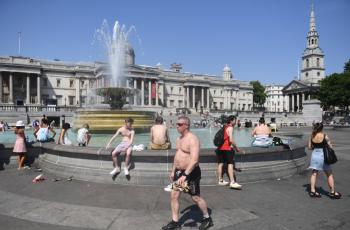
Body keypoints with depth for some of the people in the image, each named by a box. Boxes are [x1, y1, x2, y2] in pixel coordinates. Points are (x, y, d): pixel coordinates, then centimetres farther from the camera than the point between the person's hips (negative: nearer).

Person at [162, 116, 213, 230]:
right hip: (179, 171, 8)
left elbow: (194, 160, -29)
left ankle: (207, 219, 30)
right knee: (174, 195, 7)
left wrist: (185, 175, -34)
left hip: (191, 172, -8)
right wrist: (173, 171, 18)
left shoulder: (192, 139, -21)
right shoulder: (179, 138, 7)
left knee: (195, 197, 6)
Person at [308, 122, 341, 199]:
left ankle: (312, 191, 13)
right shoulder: (325, 136, -13)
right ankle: (332, 192, 21)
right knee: (329, 175, 12)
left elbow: (310, 147, 3)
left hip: (314, 155, 4)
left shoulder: (312, 136, -2)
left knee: (314, 173, 11)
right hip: (322, 155, -4)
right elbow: (330, 147, -6)